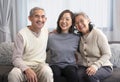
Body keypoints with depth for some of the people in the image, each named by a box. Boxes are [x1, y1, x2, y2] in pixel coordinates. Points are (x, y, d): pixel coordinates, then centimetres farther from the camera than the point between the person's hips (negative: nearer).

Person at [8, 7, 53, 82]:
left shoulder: (46, 31, 8)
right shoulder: (22, 34, -9)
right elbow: (16, 58, -10)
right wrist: (27, 69, -28)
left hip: (41, 65, 3)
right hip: (24, 66, -2)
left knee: (47, 72, -33)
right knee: (13, 74, -35)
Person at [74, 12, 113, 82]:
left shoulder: (98, 34, -14)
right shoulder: (79, 36, 4)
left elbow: (107, 54, -12)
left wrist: (96, 65, -29)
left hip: (103, 67, -3)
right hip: (84, 67, 4)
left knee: (90, 75, -35)